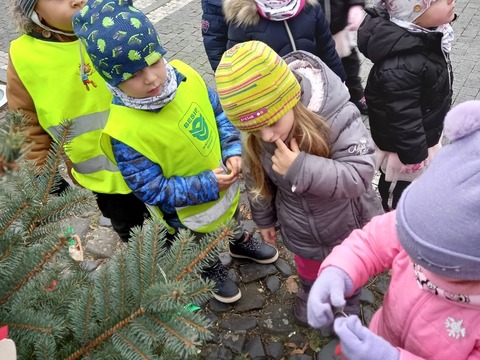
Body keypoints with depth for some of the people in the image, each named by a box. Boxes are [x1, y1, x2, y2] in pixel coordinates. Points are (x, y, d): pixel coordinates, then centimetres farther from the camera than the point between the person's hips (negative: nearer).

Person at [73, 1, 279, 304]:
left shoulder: (185, 75, -21)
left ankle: (241, 242, 71)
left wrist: (234, 151, -19)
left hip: (225, 181, 5)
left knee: (234, 218, 37)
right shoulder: (124, 131, -36)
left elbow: (220, 114, -5)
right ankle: (213, 272, 62)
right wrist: (207, 186, -30)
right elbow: (153, 190, -29)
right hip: (191, 212, -4)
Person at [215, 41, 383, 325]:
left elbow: (359, 175, -35)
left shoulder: (338, 116, -36)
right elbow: (257, 178, -5)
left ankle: (348, 301, 63)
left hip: (348, 227, -2)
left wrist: (301, 168, -46)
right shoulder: (257, 137, -24)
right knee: (309, 270, 33)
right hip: (302, 233, 3)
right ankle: (310, 294, 68)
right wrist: (264, 218, 9)